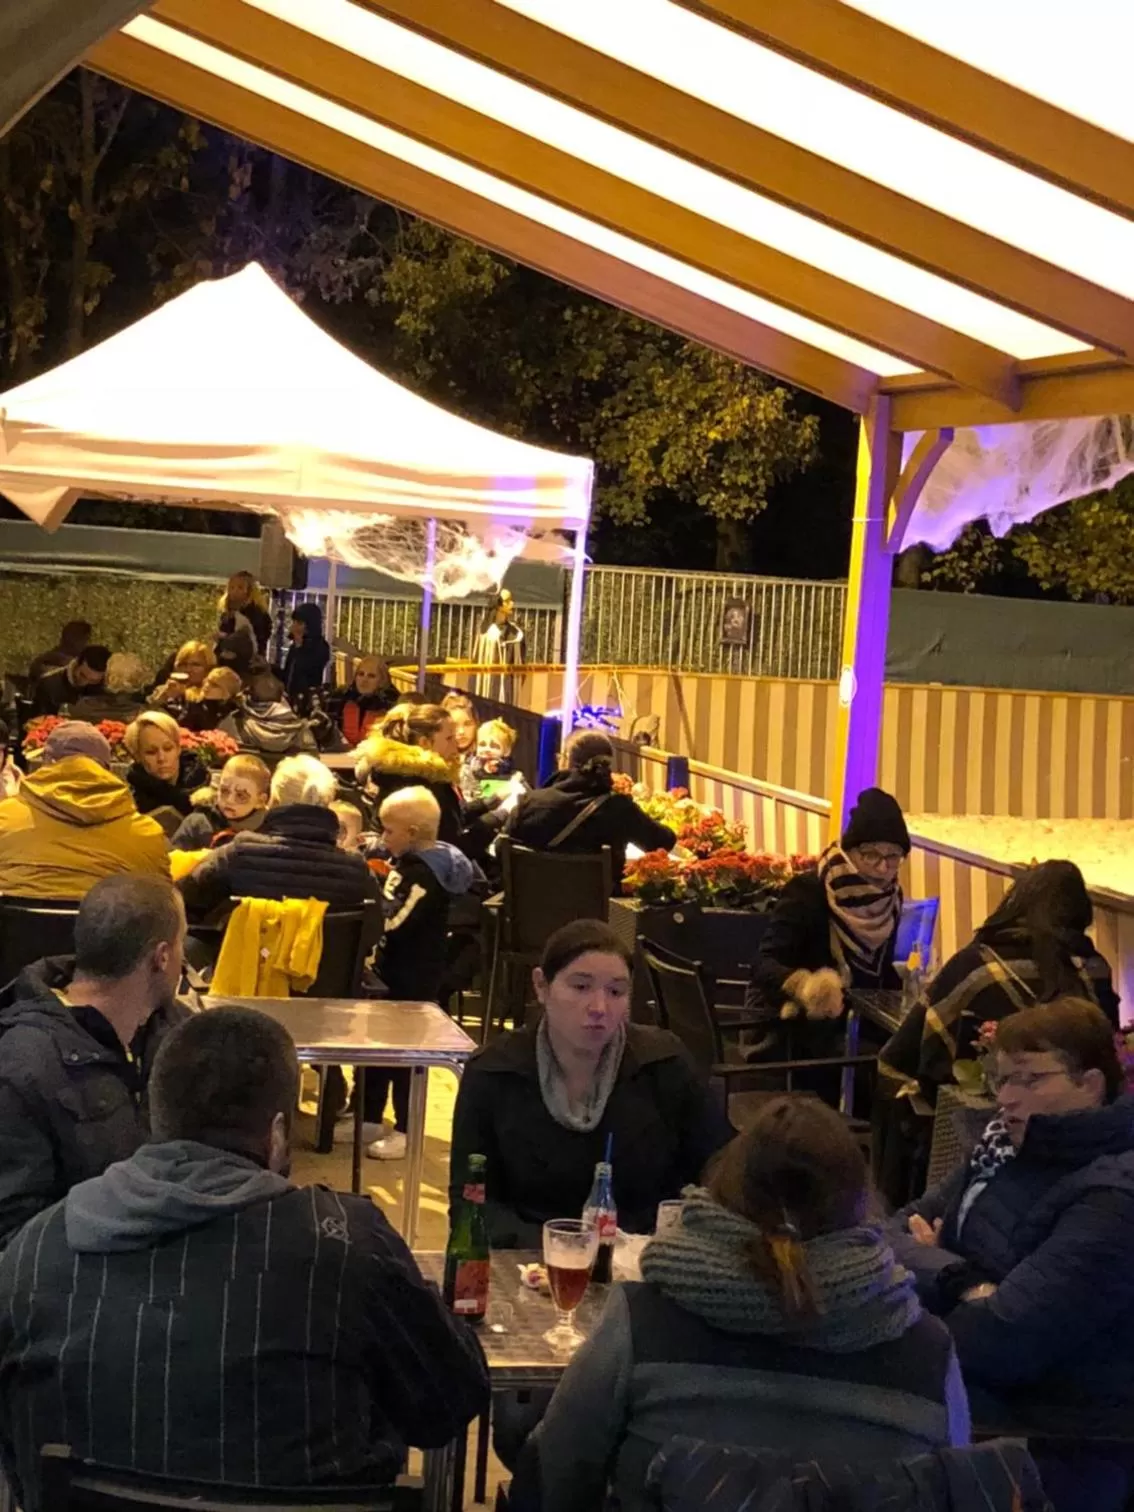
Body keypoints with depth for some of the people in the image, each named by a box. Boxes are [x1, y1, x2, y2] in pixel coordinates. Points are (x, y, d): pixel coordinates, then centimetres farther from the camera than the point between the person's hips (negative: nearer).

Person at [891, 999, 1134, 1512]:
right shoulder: (1005, 1146, 6)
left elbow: (998, 1342, -23)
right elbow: (901, 1233, 1)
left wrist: (931, 1271, -6)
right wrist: (966, 1287, -18)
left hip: (1052, 1448, -7)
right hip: (975, 1398, 7)